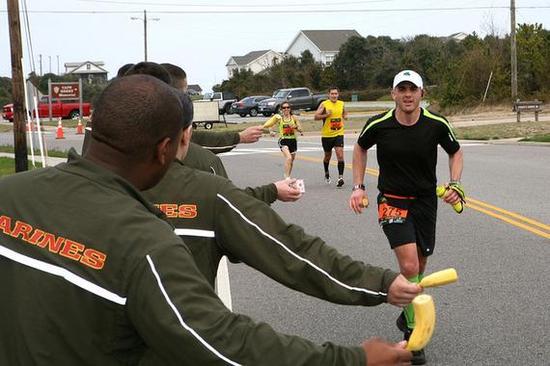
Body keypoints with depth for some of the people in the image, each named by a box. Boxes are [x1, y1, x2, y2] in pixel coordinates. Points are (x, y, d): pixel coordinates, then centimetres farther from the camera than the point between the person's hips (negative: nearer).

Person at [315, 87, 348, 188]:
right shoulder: (324, 104, -7)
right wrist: (326, 115, -25)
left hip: (339, 134, 1)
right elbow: (316, 116, -11)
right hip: (326, 135, -1)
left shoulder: (341, 104, 5)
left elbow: (345, 113, 25)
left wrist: (344, 117, 4)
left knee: (340, 155, -15)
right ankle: (326, 174, 41)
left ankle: (340, 177, -17)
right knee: (327, 156, 16)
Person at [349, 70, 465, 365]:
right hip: (392, 201, -3)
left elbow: (455, 152, 9)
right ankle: (412, 331, 0)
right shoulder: (378, 125, -12)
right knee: (409, 266, -17)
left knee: (419, 267, 13)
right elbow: (360, 148, 9)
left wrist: (455, 185, -7)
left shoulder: (437, 124, -10)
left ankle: (409, 313, 40)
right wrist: (358, 187, 3)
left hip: (426, 201, 3)